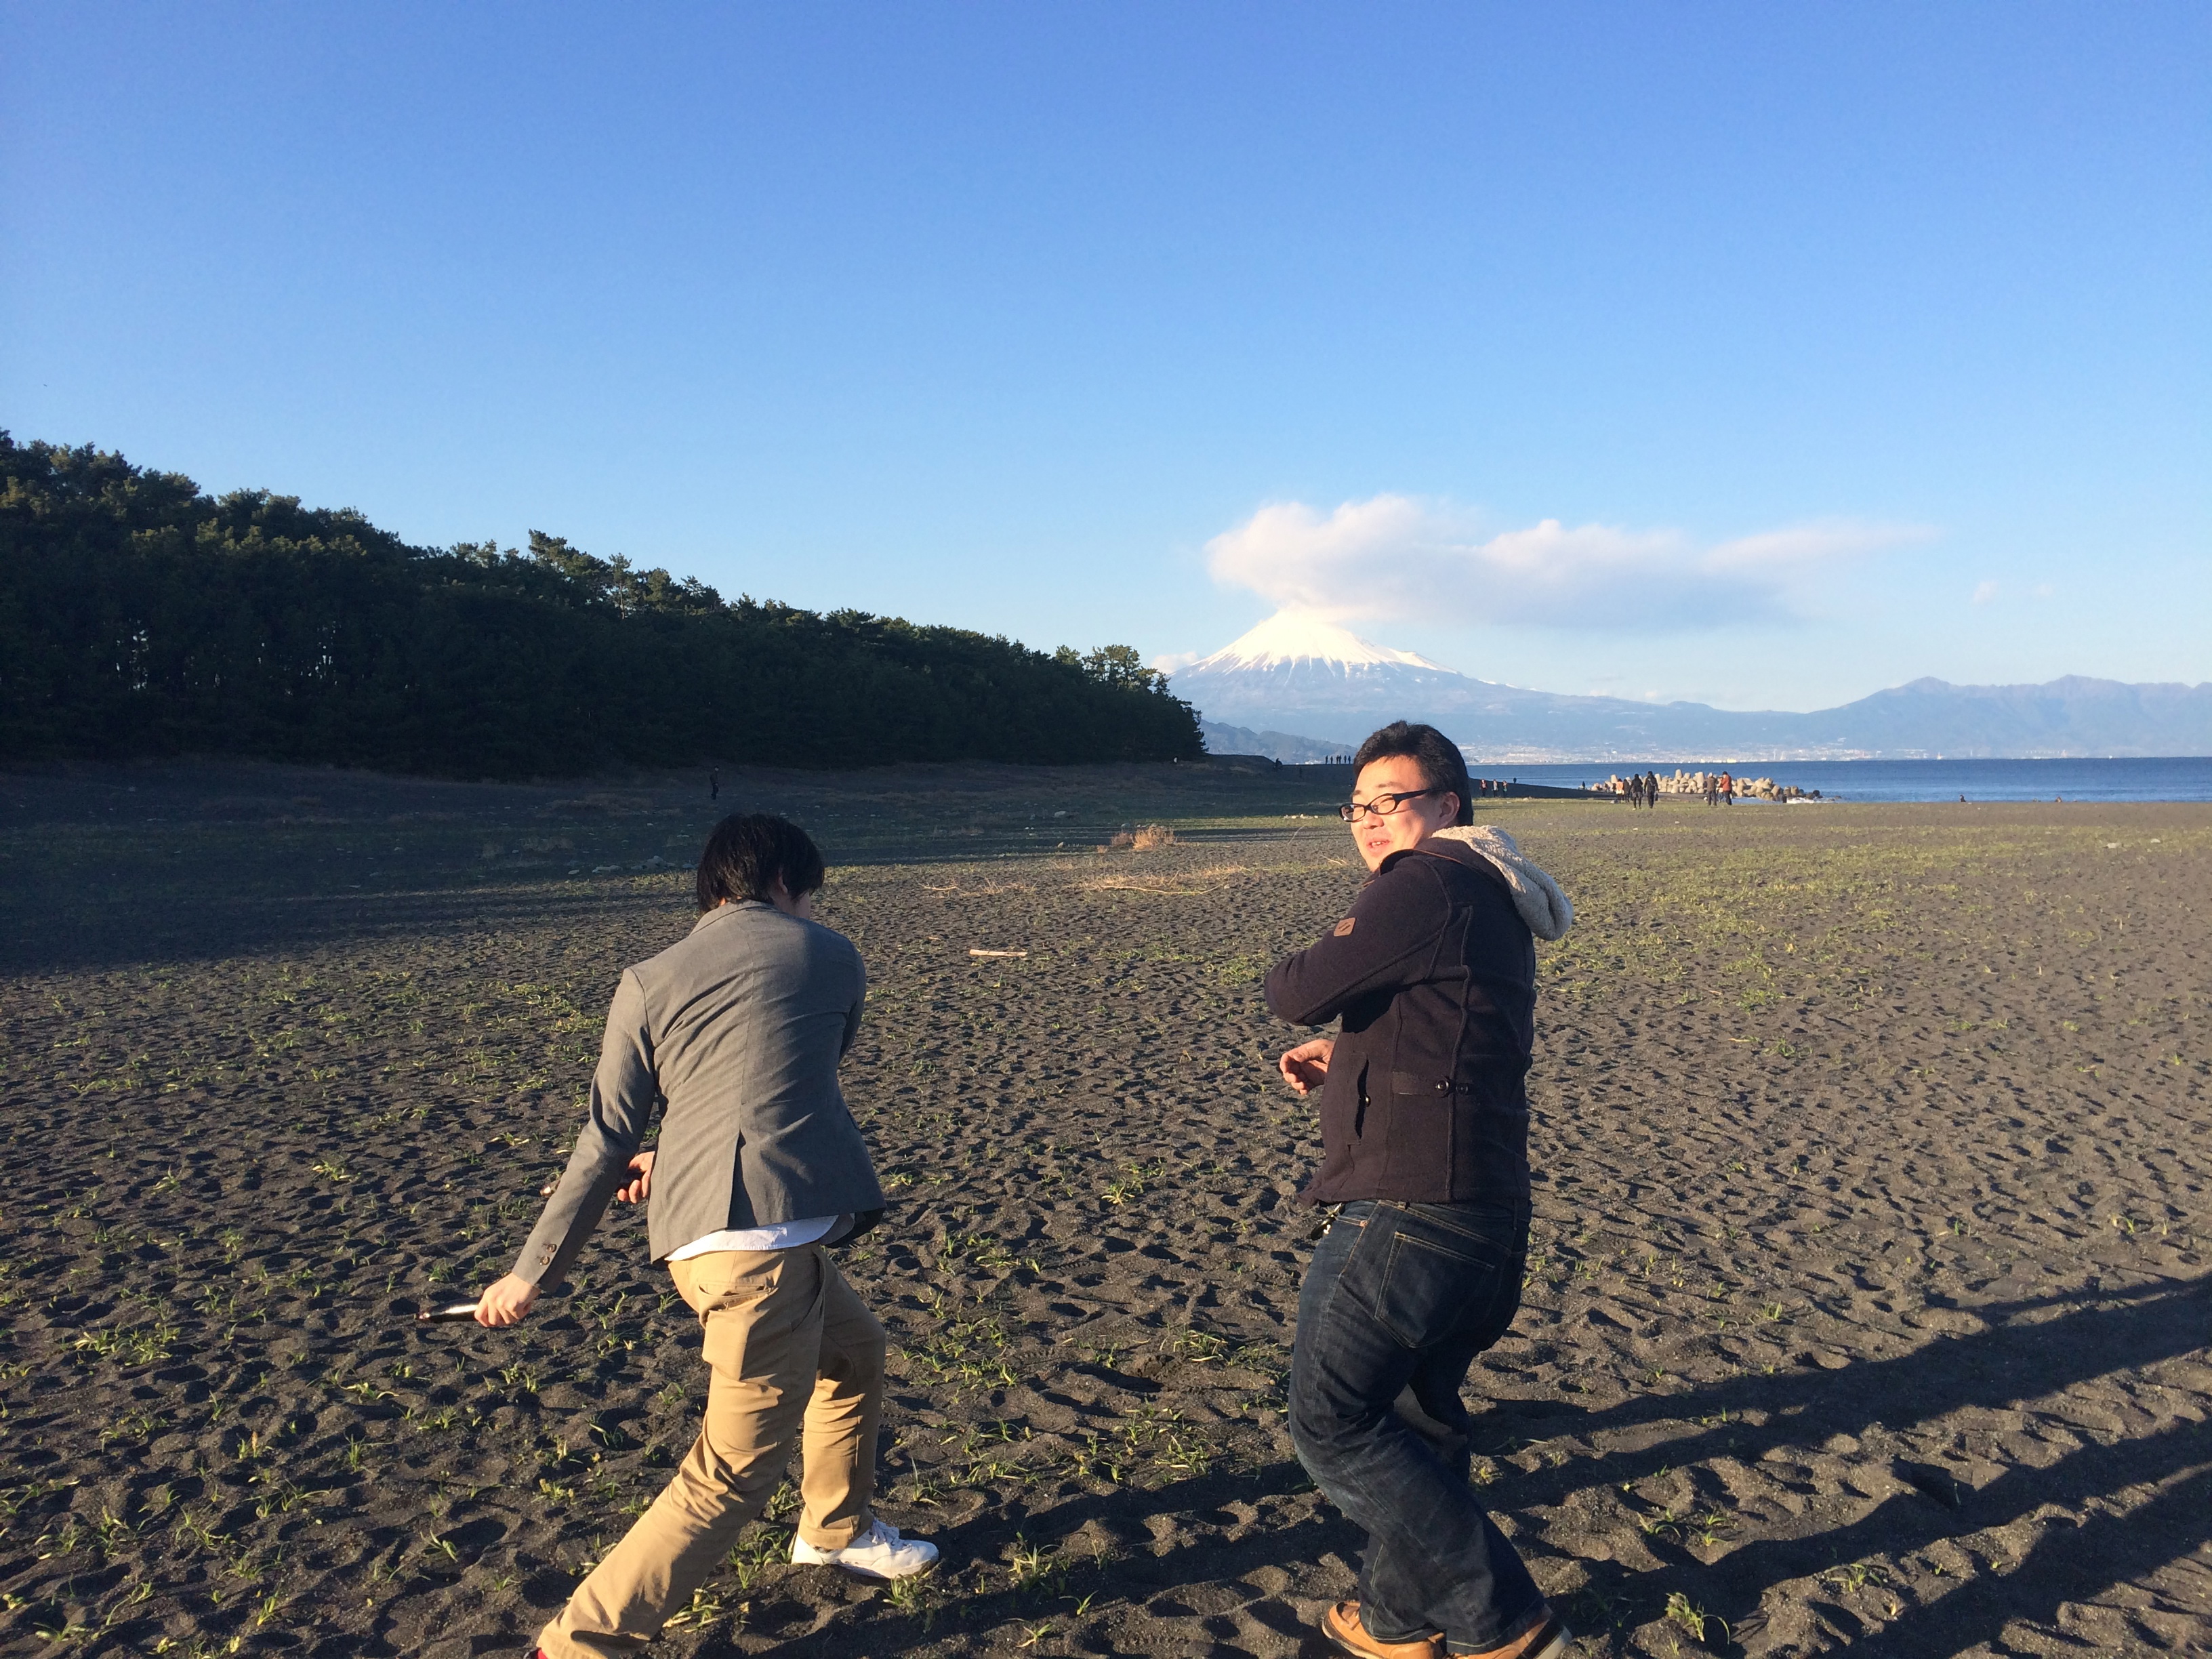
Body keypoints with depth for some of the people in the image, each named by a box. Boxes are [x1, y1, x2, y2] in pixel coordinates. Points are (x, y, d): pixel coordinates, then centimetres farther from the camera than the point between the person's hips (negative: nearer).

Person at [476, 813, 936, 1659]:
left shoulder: (647, 982, 11)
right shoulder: (830, 956, 5)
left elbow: (607, 1143, 7)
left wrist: (532, 1271, 16)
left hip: (698, 1234, 6)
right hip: (766, 1242, -6)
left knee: (855, 1346, 28)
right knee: (738, 1468, 3)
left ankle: (836, 1527, 46)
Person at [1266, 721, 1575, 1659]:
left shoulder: (1426, 883, -14)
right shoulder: (1492, 903, 18)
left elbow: (1297, 994, -15)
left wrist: (1330, 949, 7)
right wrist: (1350, 1057, 20)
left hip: (1411, 1211, -11)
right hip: (1481, 1218, 11)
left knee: (1331, 1424, -5)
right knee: (1417, 1418, 22)